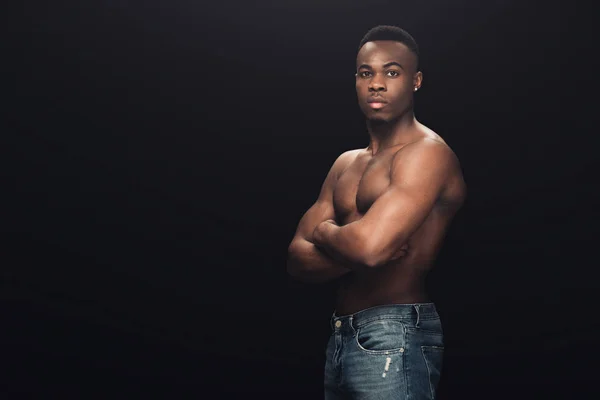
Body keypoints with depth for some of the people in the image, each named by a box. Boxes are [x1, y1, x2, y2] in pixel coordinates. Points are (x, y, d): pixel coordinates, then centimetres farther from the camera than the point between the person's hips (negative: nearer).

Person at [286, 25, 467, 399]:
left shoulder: (427, 152, -13)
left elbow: (369, 246, -26)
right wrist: (351, 246, -15)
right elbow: (298, 259, 4)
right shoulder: (346, 163, 12)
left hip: (394, 337, -8)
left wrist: (324, 231, -5)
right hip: (342, 337, 8)